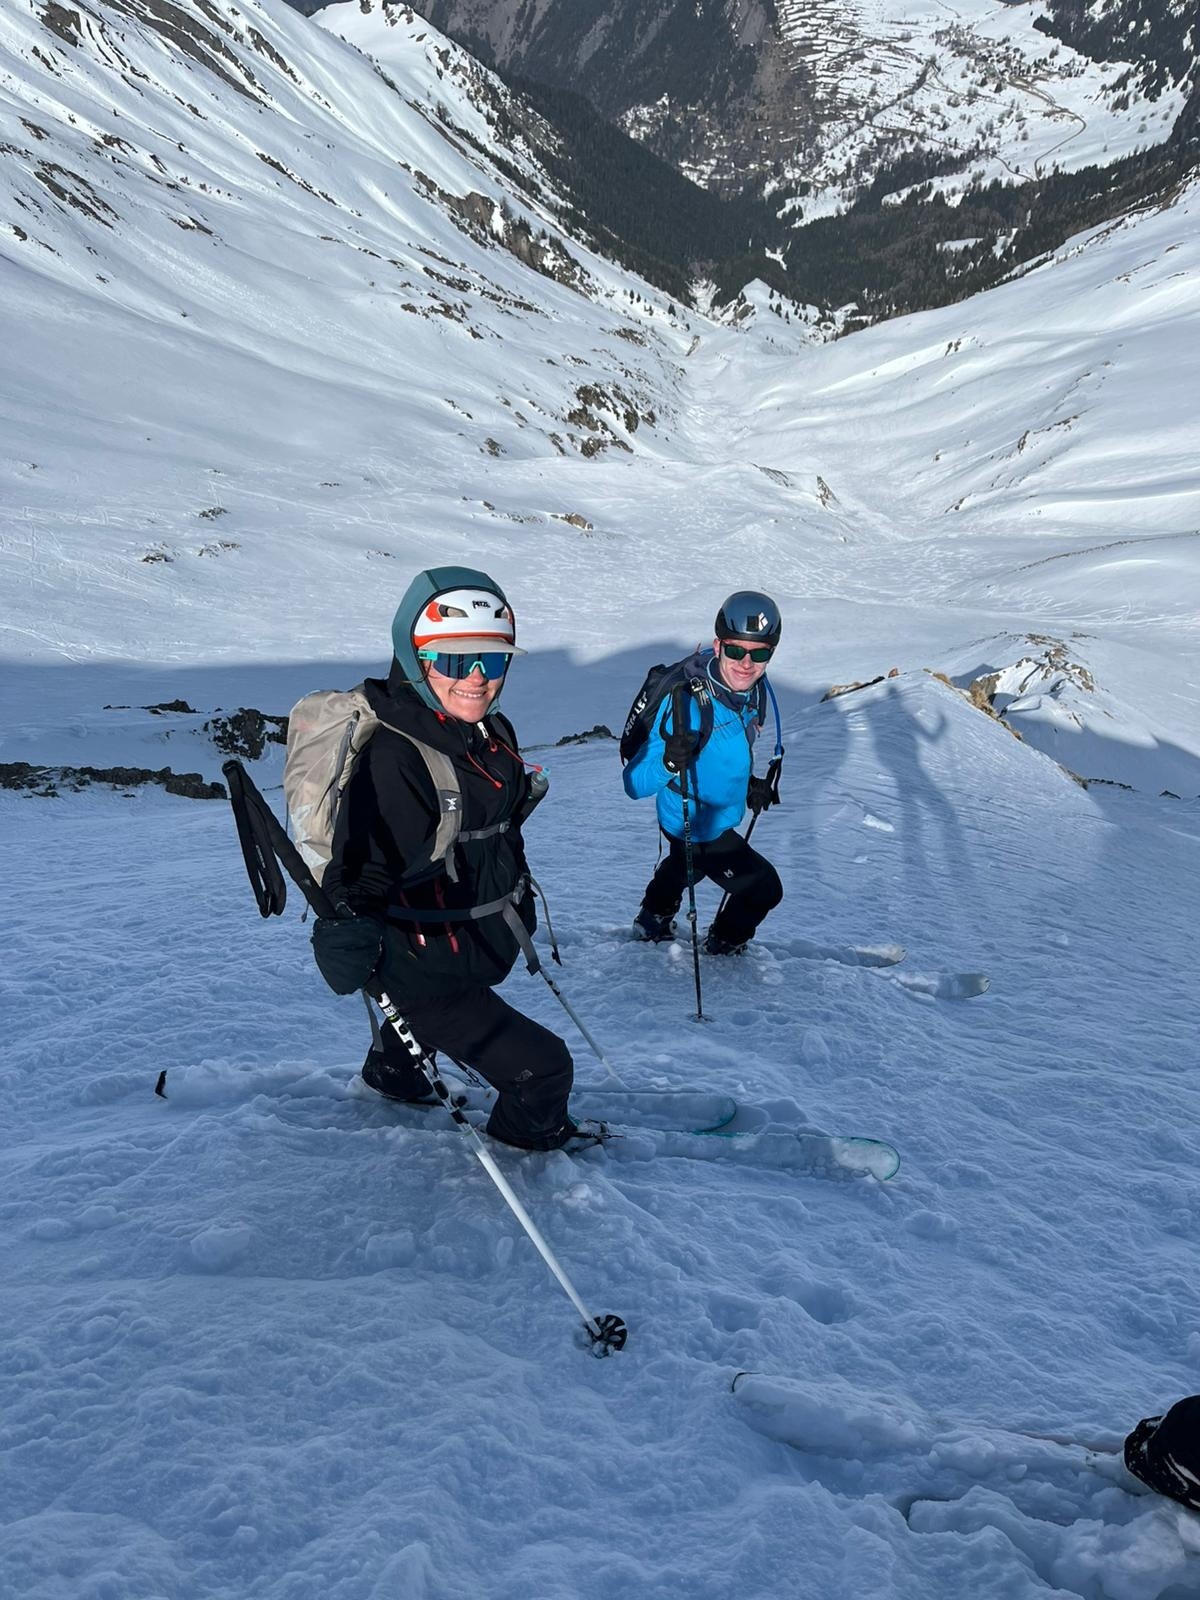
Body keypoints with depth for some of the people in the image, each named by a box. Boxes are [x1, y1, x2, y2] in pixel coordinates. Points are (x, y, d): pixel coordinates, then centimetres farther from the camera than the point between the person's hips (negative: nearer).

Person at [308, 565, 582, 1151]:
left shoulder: (495, 733, -3)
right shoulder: (393, 758, -32)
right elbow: (365, 866, -34)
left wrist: (520, 901, 25)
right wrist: (348, 929, -54)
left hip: (483, 949, 9)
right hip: (427, 974, -9)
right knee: (543, 1066, -2)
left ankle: (392, 1073, 69)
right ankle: (531, 1133, 31)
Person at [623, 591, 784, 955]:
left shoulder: (753, 686, -16)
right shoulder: (688, 703, -40)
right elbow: (635, 784, -40)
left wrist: (748, 783, 5)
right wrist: (669, 763, -58)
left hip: (721, 813, 8)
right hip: (698, 828, -8)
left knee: (682, 864, 34)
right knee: (764, 888, 8)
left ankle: (653, 922, 63)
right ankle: (725, 944, 38)